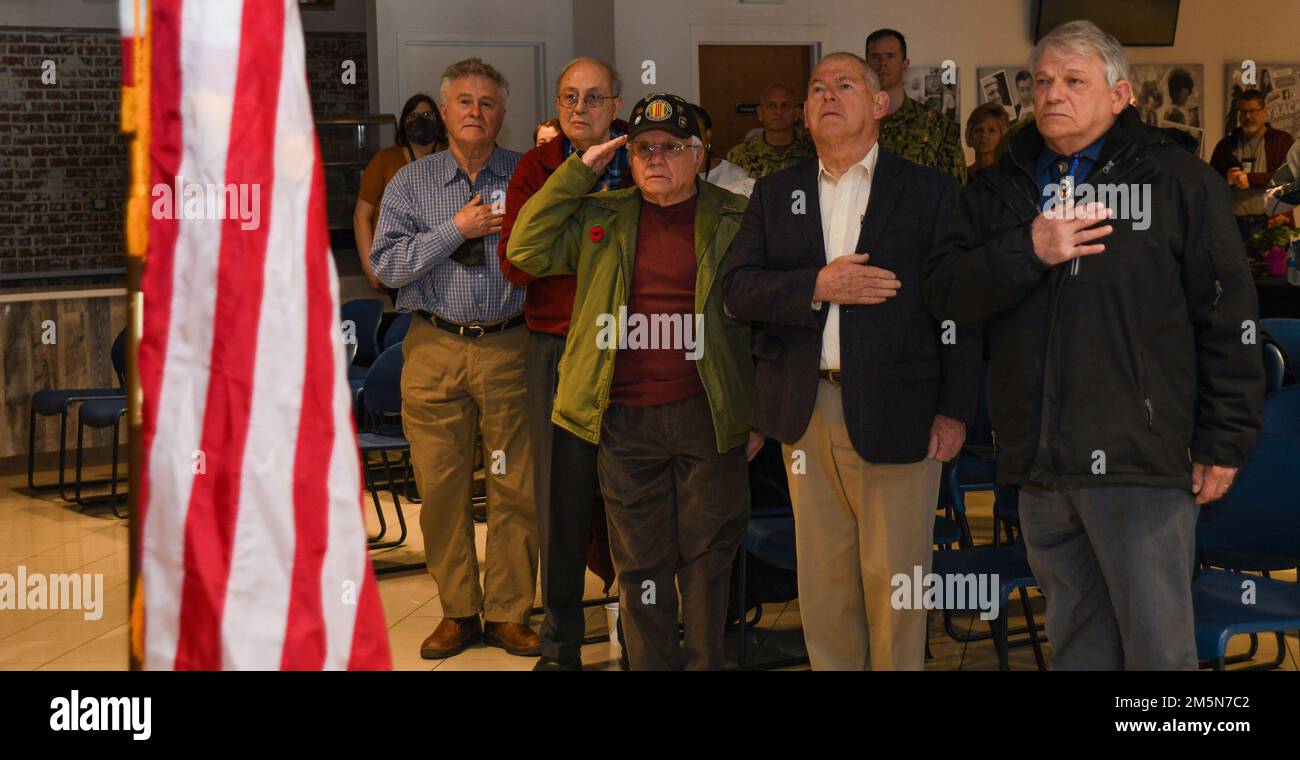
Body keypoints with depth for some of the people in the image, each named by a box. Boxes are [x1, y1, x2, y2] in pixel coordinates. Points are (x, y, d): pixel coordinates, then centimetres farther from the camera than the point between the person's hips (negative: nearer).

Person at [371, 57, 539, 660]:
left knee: (515, 486, 1)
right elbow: (388, 265, -3)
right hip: (435, 349, 1)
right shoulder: (411, 184, 9)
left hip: (509, 346, -1)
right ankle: (458, 611, 16)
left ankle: (509, 613, 12)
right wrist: (456, 229, -8)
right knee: (441, 486, 4)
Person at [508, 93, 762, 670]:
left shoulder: (735, 221, 3)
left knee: (707, 557, 6)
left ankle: (704, 664, 19)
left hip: (708, 417, -2)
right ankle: (650, 664, 18)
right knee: (640, 564, 8)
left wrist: (760, 412, 1)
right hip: (625, 422, 2)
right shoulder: (601, 216, 11)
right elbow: (527, 250, 1)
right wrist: (578, 172, 0)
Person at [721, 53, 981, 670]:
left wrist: (955, 409, -8)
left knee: (895, 576, 1)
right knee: (822, 572, 10)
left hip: (895, 410, -3)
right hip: (806, 410, 3)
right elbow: (738, 289, 2)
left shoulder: (930, 190, 3)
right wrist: (818, 286, -15)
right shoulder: (775, 194, 12)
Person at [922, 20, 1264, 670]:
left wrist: (1224, 442, -4)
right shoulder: (999, 189, 15)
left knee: (1158, 648, -4)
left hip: (1141, 459, -4)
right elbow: (943, 292, 4)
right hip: (1040, 465, 4)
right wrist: (1027, 251, -12)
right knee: (1074, 642, 14)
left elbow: (1228, 318, 0)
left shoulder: (1179, 180, 2)